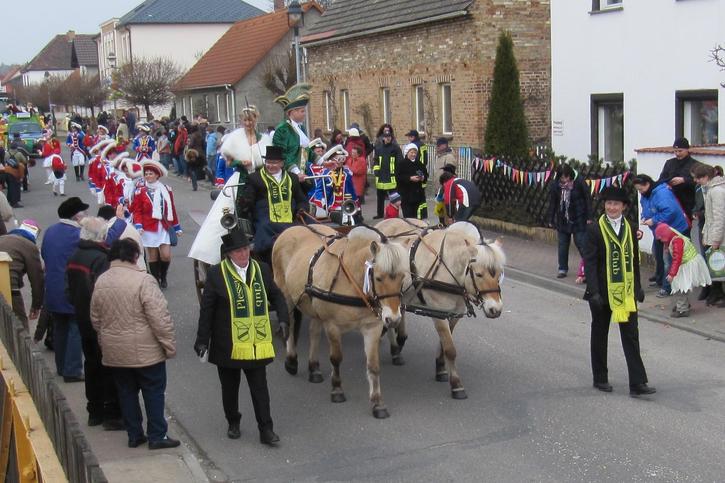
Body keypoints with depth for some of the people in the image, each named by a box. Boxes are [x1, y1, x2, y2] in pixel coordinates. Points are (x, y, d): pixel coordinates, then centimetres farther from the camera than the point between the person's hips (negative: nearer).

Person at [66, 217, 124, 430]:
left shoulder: (74, 258, 5)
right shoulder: (100, 259, -22)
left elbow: (70, 290, 11)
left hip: (83, 321, 8)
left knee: (92, 364, 18)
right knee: (109, 366, 2)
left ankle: (95, 411, 27)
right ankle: (112, 414, 7)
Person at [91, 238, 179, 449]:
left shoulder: (101, 281, 1)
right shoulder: (143, 280, -19)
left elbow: (95, 319, 11)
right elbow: (160, 319, -20)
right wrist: (169, 345, -10)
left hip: (114, 353, 6)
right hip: (145, 351, -5)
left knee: (126, 392, 16)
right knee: (154, 392, 7)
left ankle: (134, 435, 23)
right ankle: (157, 436, 12)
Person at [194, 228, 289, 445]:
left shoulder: (262, 270, 2)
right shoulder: (216, 274, -8)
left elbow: (276, 296, 12)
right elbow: (206, 310, -5)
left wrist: (283, 318, -3)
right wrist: (202, 340, -6)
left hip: (257, 344, 2)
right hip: (228, 344, -1)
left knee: (260, 388, 3)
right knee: (230, 388, 14)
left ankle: (266, 429, 8)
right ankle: (233, 423, 33)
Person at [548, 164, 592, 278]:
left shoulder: (579, 183, -13)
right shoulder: (556, 185, -4)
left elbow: (588, 199, -6)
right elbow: (552, 203, 6)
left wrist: (589, 217, -7)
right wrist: (551, 220, 8)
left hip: (578, 220, -4)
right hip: (562, 220, 4)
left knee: (581, 243, -4)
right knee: (562, 245, 11)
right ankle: (562, 269, 21)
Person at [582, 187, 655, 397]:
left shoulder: (630, 229, 6)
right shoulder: (595, 229, -8)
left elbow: (634, 260, 13)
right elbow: (589, 262, -11)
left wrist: (638, 288, 13)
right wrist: (594, 292, -17)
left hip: (626, 291, 3)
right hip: (603, 291, -3)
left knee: (631, 336, -1)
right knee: (600, 334, 11)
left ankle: (637, 383, -2)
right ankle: (600, 379, 25)